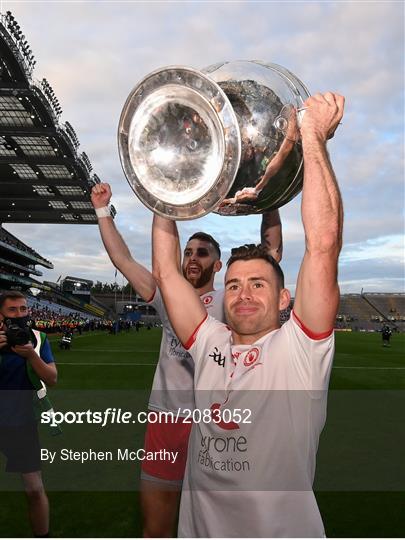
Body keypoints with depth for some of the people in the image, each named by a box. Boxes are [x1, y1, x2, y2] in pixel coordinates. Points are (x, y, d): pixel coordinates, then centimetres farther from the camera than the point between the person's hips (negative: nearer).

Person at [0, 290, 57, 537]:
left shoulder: (38, 339, -5)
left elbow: (52, 379, -8)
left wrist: (32, 355, -23)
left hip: (23, 422, 0)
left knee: (35, 489, 3)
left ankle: (43, 534, 24)